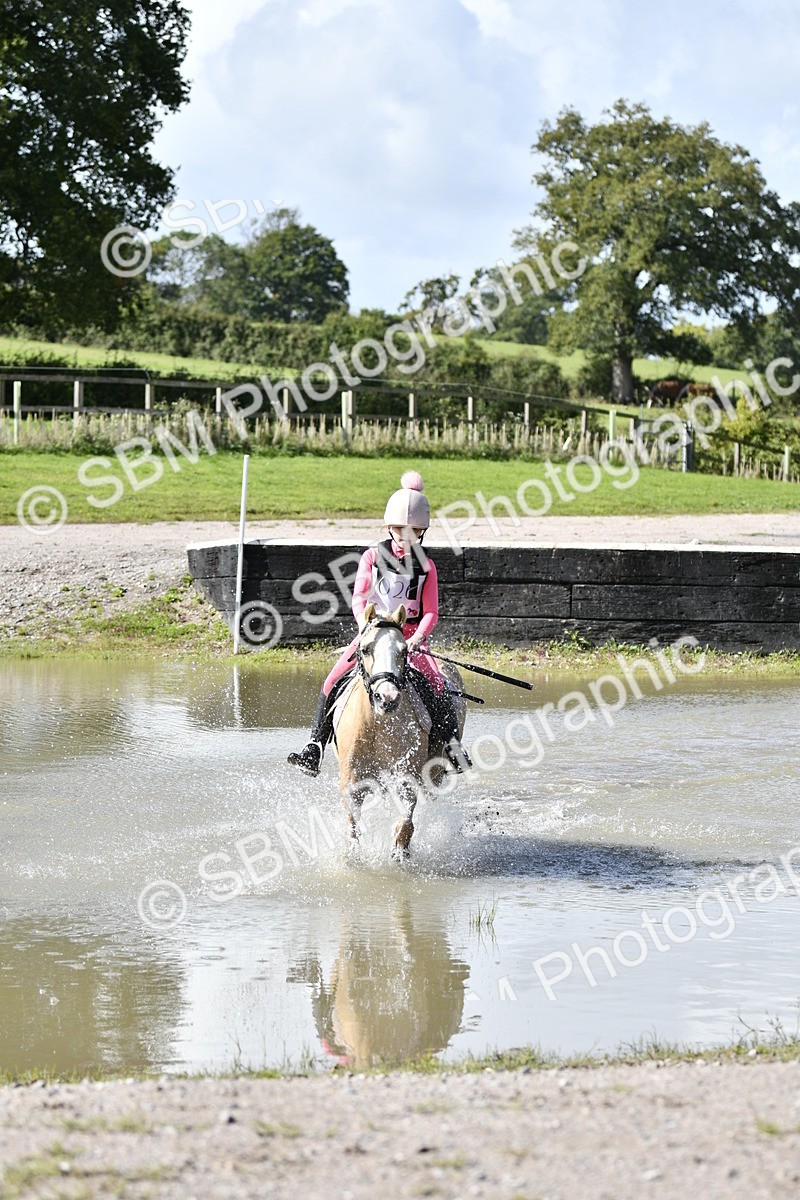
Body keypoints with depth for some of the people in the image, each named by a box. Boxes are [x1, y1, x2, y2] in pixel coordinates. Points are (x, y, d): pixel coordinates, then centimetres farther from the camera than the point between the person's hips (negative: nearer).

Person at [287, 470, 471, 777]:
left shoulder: (426, 565, 2)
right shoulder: (373, 556, 3)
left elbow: (431, 612, -3)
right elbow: (358, 598, -4)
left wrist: (417, 638, -23)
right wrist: (365, 625, -24)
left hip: (411, 635, -1)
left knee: (436, 684, -26)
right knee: (333, 681, -16)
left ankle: (452, 743, -16)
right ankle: (315, 746, -12)